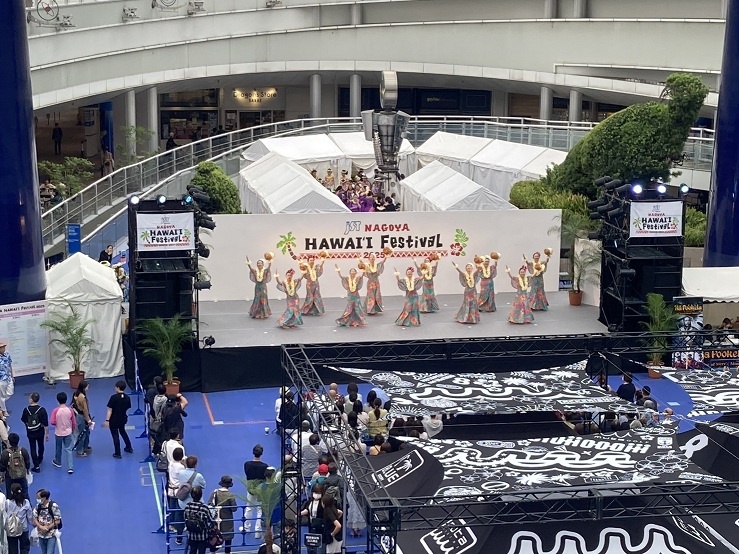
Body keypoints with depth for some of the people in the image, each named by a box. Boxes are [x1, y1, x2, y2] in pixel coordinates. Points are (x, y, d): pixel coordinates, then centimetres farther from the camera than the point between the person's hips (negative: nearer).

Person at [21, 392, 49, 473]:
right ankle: (40, 459, 48)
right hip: (40, 432, 1)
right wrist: (47, 434, -5)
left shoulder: (26, 410, -17)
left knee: (33, 449, 9)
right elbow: (46, 424, -17)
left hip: (30, 433, -1)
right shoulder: (42, 410, -20)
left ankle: (36, 466, 7)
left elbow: (23, 420, 1)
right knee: (41, 446, 26)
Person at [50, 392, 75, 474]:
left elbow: (52, 422, -16)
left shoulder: (55, 410, -18)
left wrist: (58, 423, 6)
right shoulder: (70, 410, -12)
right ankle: (70, 467, -2)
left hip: (58, 433, -1)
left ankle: (57, 462, 44)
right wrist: (73, 430, 16)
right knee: (68, 450, 5)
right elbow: (74, 422, -3)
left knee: (59, 448, 22)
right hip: (68, 432, 1)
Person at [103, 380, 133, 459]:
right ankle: (129, 448, 40)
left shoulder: (114, 397, -20)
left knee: (115, 436, 5)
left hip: (114, 420, -5)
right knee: (123, 432, 29)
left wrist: (107, 420, -17)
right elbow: (127, 409, 6)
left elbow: (110, 410, -20)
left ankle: (117, 454, 10)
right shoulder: (127, 398, -6)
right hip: (123, 419, 6)